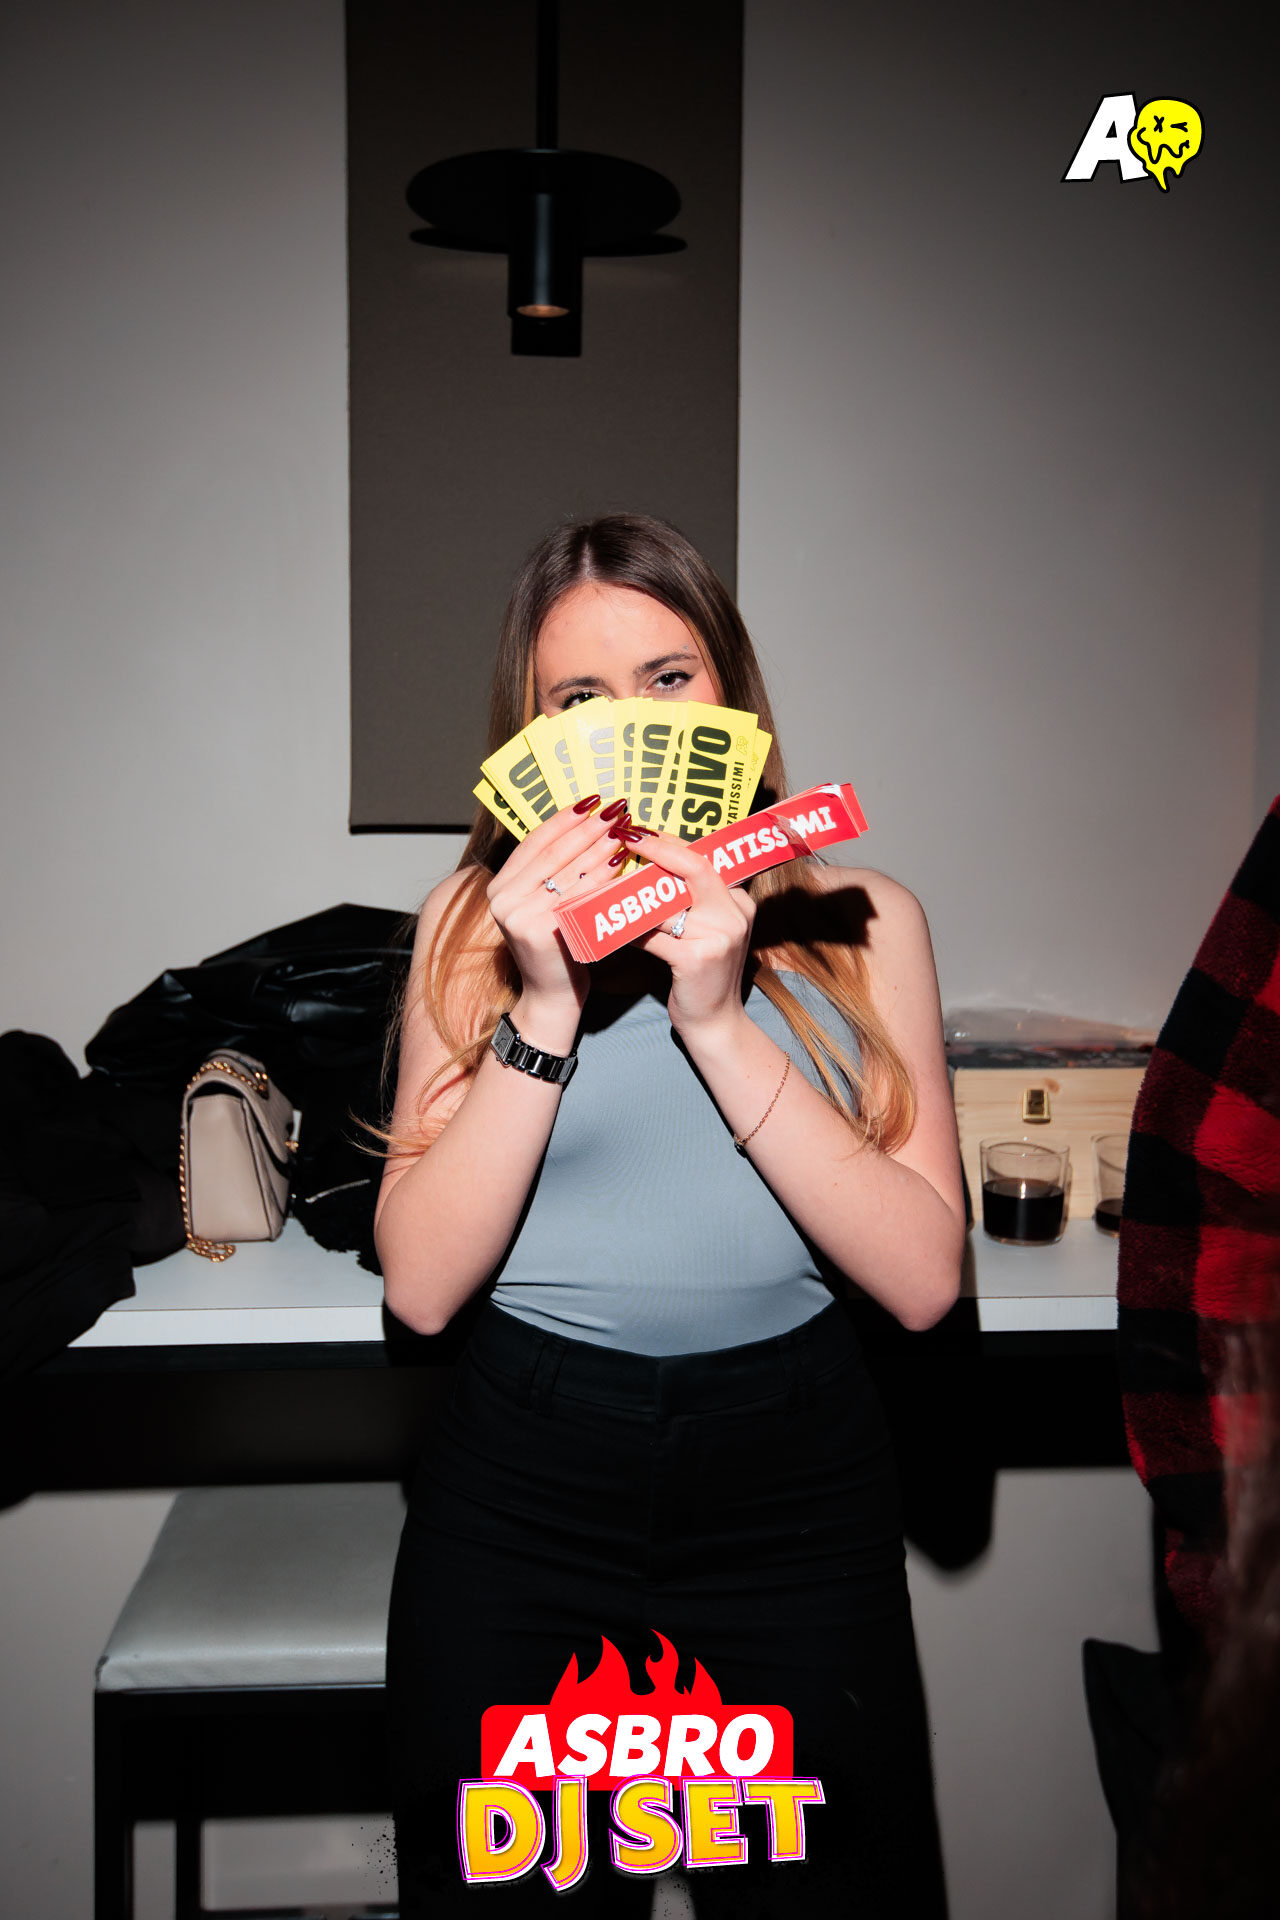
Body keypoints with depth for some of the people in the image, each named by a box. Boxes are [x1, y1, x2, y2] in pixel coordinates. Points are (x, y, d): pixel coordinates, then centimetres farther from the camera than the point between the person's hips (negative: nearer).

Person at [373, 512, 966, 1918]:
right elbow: (420, 1285, -9)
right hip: (521, 1479, 1)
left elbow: (925, 1276, -12)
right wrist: (547, 1009, -18)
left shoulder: (858, 922, -2)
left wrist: (718, 1018, -19)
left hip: (792, 1482, 0)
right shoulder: (479, 918, -2)